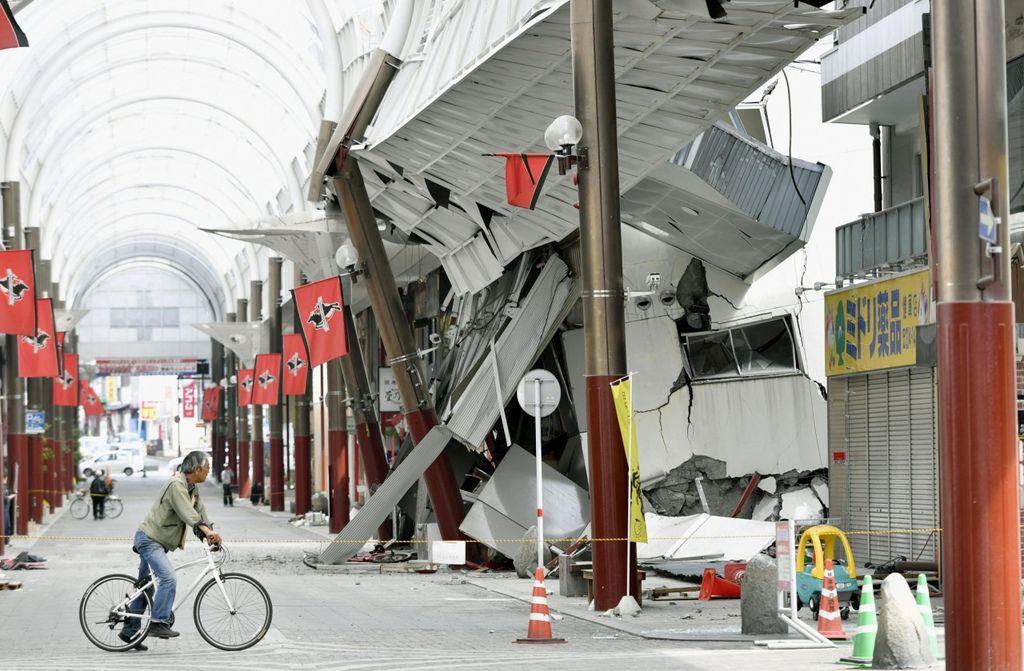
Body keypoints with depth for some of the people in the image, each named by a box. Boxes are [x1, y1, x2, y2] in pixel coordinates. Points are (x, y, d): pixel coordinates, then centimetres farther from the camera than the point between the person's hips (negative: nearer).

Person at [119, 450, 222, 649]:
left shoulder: (193, 488, 13)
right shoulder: (177, 485, -19)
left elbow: (200, 512, 8)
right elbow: (187, 513, -32)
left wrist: (210, 534, -7)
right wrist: (207, 530, -42)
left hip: (156, 541, 11)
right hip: (149, 539, -11)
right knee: (168, 578, -24)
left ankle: (129, 631, 20)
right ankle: (158, 623, -23)